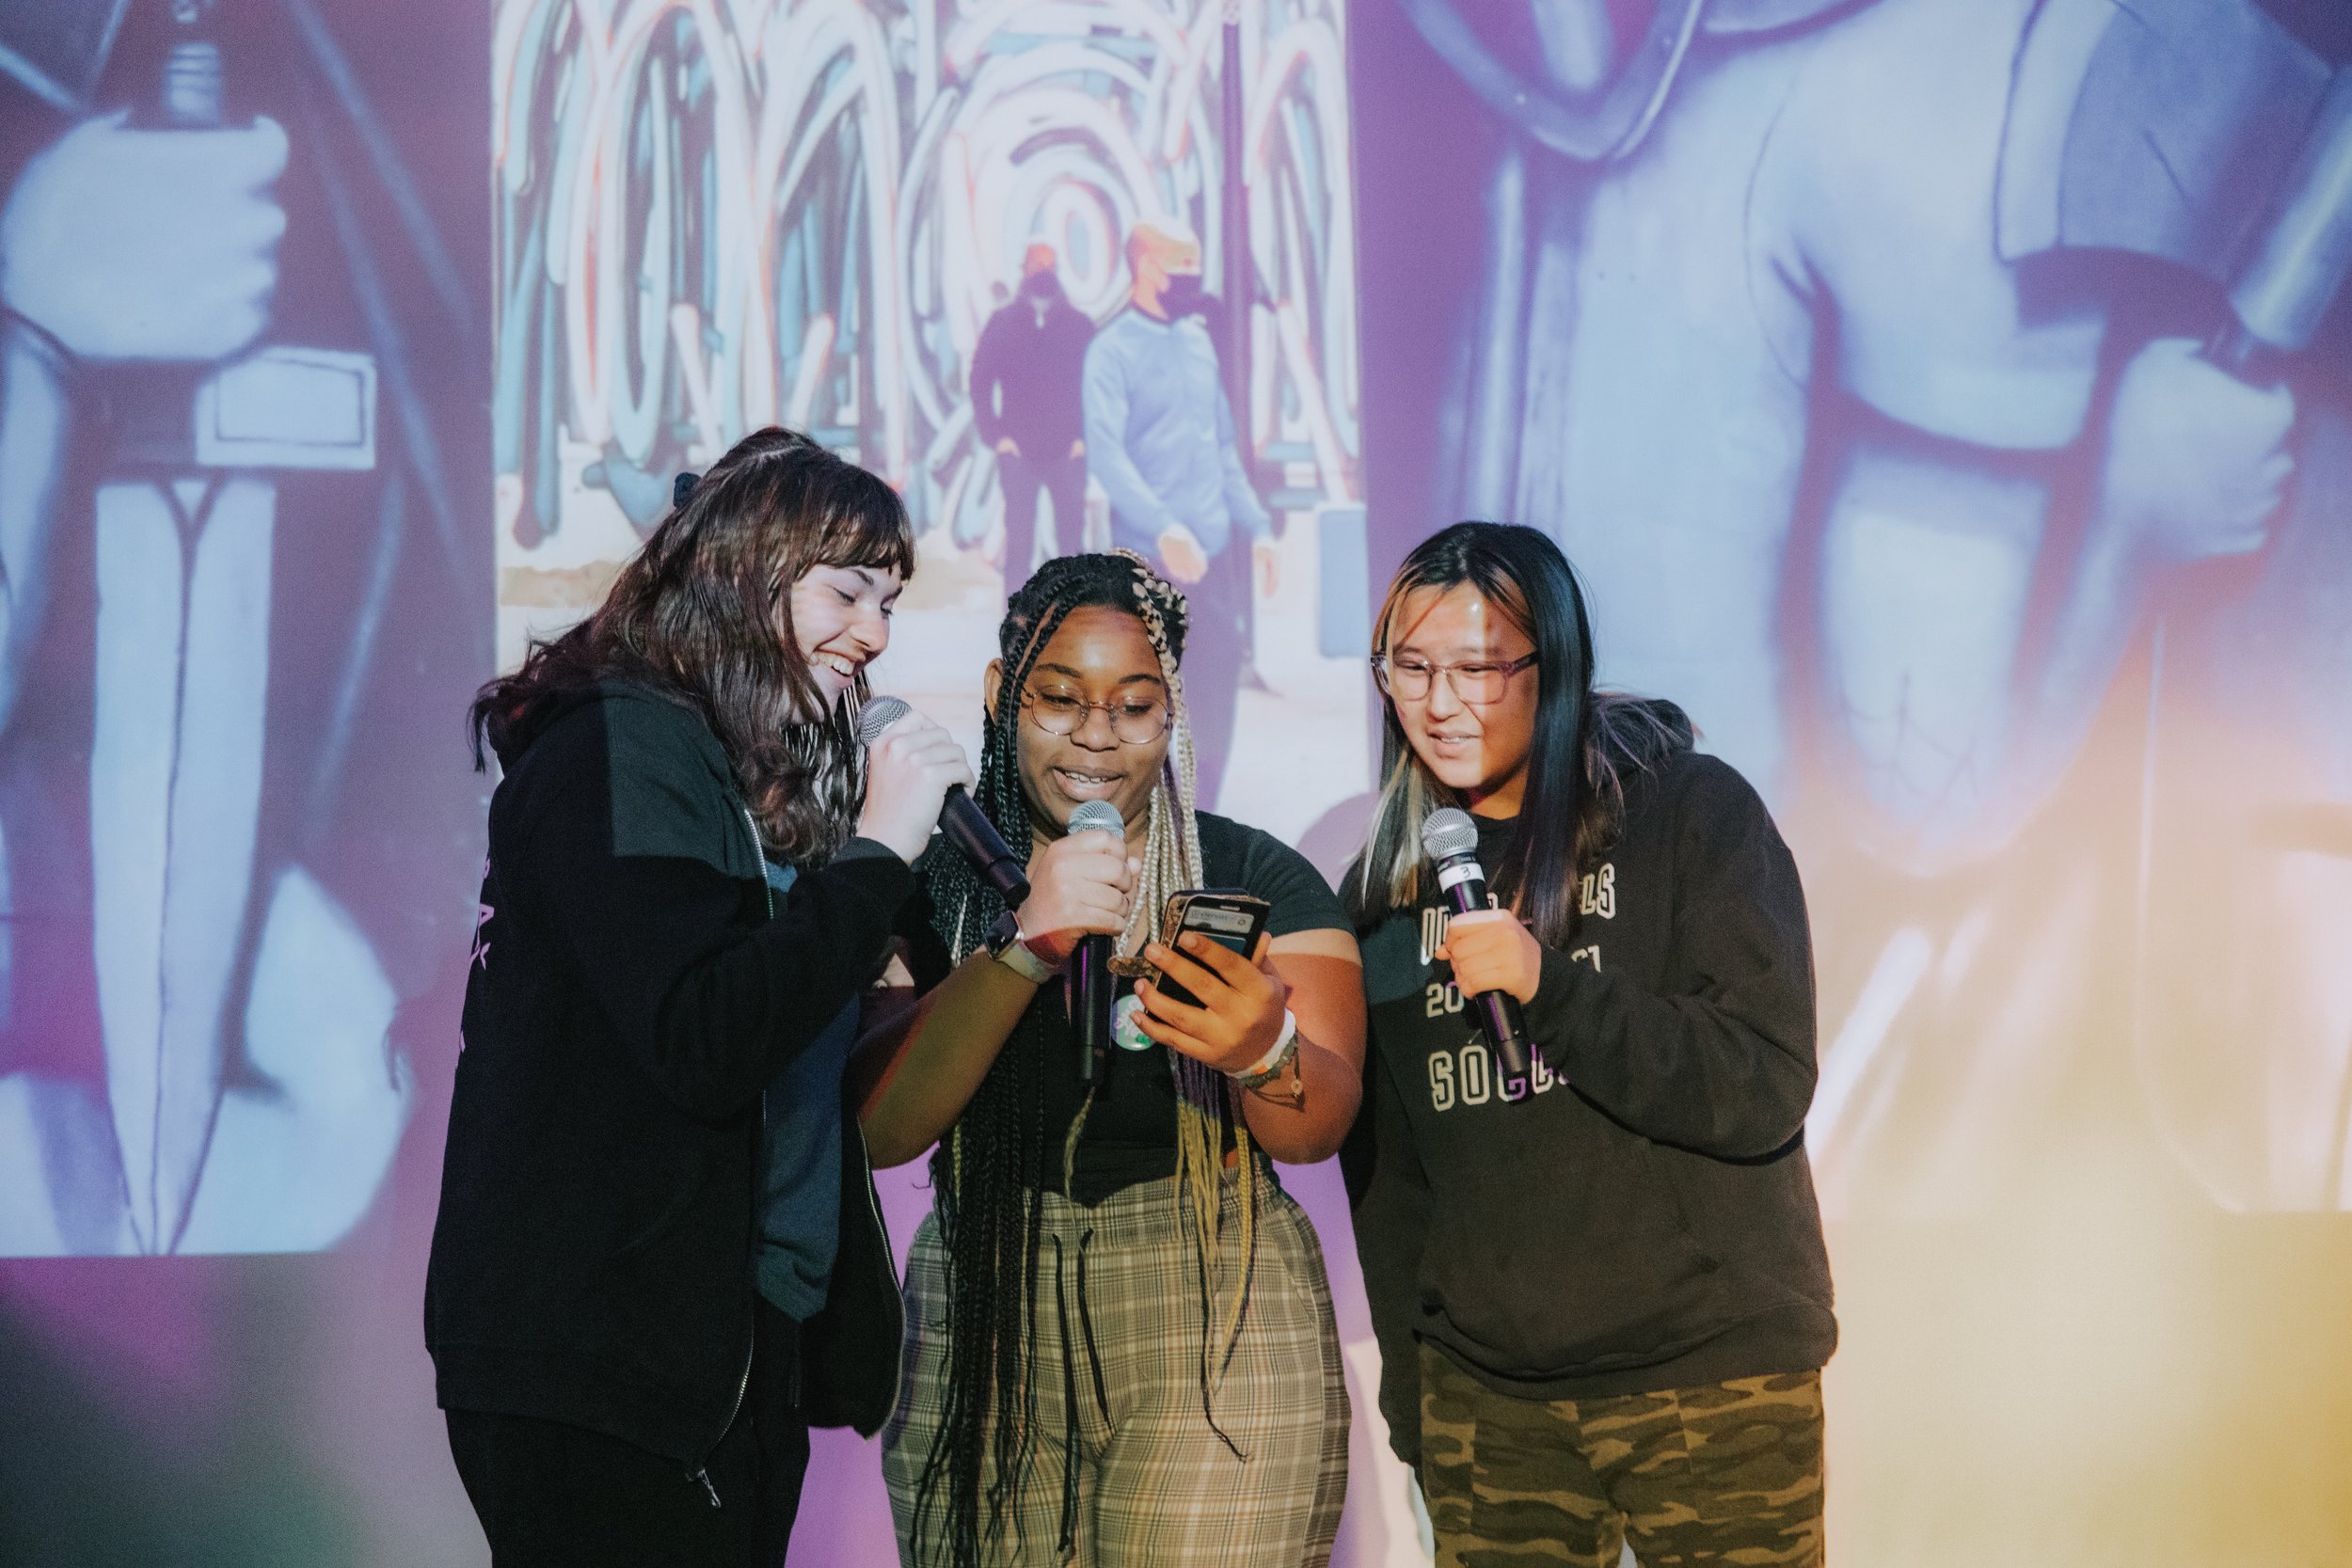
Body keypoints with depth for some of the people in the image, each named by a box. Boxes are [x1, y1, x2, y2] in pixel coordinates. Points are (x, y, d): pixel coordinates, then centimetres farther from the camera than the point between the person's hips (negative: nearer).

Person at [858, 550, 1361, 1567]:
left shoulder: (1257, 878, 3)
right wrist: (1025, 948, -20)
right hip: (981, 1326, 1)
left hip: (1213, 1325, -1)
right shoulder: (935, 883, 5)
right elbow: (878, 1129, -8)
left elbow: (1318, 1128, -8)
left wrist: (1265, 1052, -32)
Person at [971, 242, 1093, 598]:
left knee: (1072, 533, 2)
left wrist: (1085, 435, 0)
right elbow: (980, 382, 5)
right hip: (1018, 450, -1)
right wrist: (995, 436, -2)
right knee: (1018, 538, -2)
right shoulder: (1002, 324, 3)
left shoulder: (1078, 325, 4)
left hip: (1067, 449, 1)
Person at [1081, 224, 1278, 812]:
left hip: (1211, 549, 6)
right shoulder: (1113, 350, -8)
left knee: (1219, 677, 7)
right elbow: (1105, 451, -21)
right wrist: (1163, 526, -32)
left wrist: (1256, 525, 12)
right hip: (1148, 555, -6)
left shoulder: (1198, 342, 13)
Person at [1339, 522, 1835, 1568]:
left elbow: (1764, 1092, -13)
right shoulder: (1388, 889, 9)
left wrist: (1548, 986, -23)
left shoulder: (1691, 811, -5)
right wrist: (1408, 1398, 11)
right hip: (1485, 1397, 4)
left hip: (1712, 1380, -4)